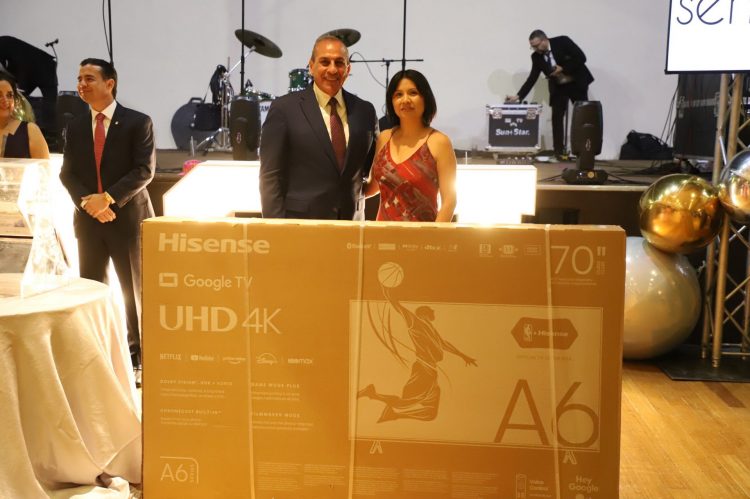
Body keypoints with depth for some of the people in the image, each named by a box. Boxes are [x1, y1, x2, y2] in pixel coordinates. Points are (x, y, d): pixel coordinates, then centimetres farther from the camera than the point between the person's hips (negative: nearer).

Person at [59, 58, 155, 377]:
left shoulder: (137, 122, -5)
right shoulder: (76, 126, 10)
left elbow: (144, 170, -12)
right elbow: (67, 173, 7)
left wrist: (108, 198, -20)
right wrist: (86, 201, -12)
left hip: (128, 218, -4)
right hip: (88, 219, 4)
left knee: (135, 289, 6)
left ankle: (138, 357, 19)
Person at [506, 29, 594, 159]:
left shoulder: (562, 42, -19)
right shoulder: (536, 56, -7)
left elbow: (581, 57, -20)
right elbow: (532, 78, -6)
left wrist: (563, 68, -24)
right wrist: (518, 96, -14)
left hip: (577, 83, -3)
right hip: (558, 87, 3)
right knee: (557, 117, -6)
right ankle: (559, 151, -2)